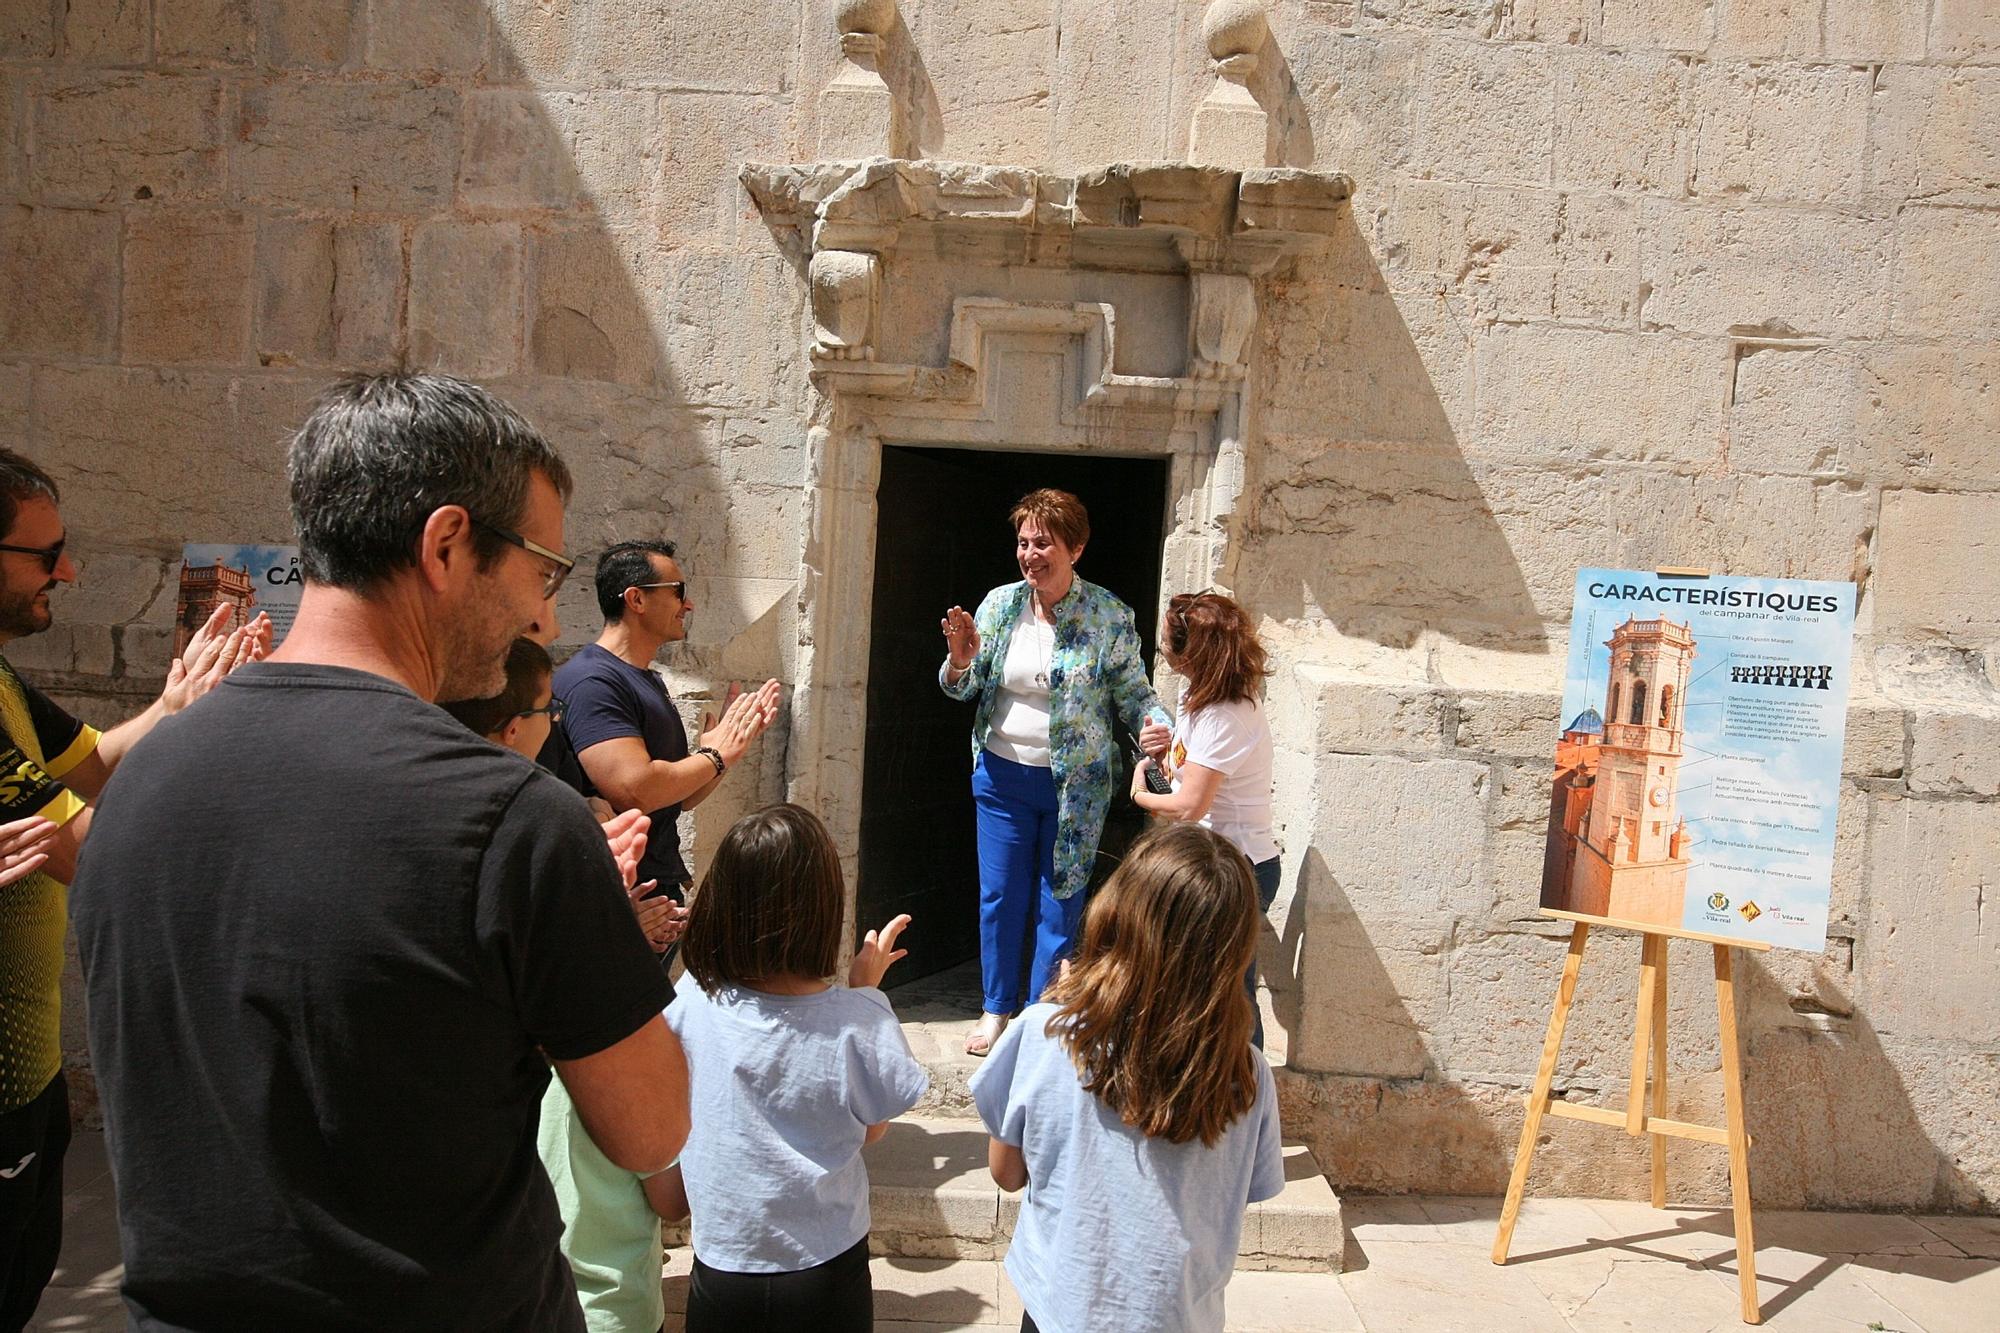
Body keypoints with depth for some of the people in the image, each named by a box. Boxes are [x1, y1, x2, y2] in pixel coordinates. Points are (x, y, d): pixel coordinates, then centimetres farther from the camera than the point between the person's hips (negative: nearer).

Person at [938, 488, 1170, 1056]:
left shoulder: (1109, 616, -10)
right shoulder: (999, 604, -2)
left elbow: (1134, 692, -3)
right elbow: (960, 689, 5)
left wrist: (1157, 726, -24)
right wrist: (959, 661, -18)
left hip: (1075, 783, -2)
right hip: (1003, 774, 2)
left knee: (1060, 902, 9)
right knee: (1000, 896, 11)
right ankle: (996, 1009, 30)